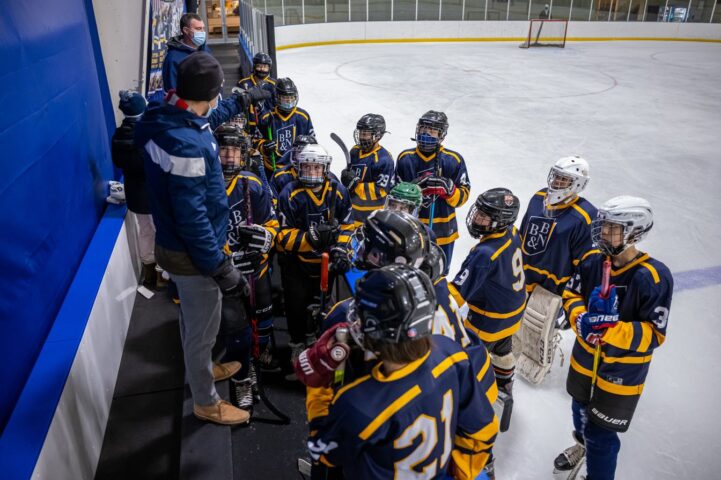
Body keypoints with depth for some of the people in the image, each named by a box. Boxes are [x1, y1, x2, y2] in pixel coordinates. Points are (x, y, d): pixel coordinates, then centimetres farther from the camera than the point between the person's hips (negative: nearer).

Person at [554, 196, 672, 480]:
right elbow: (572, 295, 1)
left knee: (601, 432, 3)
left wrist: (611, 329, -37)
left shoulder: (654, 276, -25)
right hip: (585, 357, 6)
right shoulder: (595, 263, -9)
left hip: (622, 371, -6)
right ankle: (584, 444, 61)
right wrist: (581, 318, -20)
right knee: (581, 409, 30)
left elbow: (654, 334, -23)